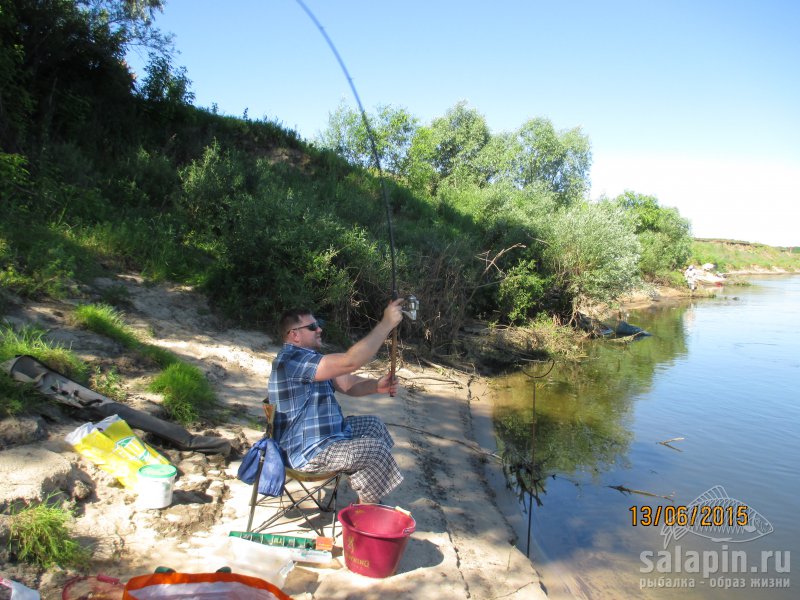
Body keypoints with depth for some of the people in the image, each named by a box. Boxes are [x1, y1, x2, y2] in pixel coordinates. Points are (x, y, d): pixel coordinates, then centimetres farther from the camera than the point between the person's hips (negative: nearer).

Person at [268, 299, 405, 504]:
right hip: (308, 452, -11)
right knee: (376, 450, -18)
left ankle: (367, 499, 24)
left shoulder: (308, 357, 11)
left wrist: (376, 386, -13)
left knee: (373, 424, 18)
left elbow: (346, 383, 7)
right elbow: (350, 361, -35)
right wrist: (387, 323, -31)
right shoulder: (292, 359, -26)